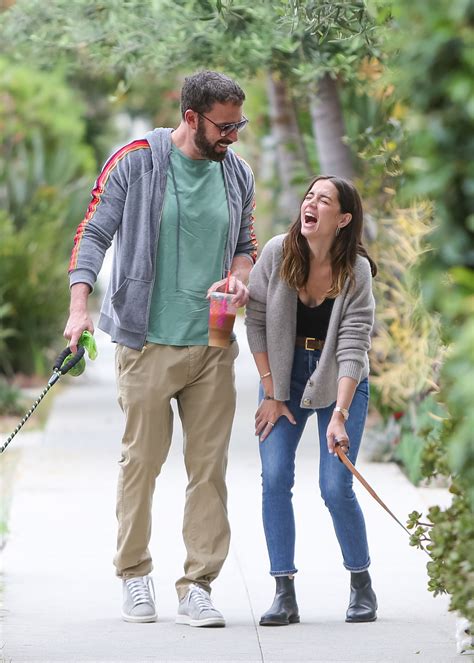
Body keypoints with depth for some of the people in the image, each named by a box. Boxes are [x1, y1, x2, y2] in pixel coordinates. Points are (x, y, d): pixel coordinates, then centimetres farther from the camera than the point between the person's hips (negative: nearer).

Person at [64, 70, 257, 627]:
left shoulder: (237, 174, 10)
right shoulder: (135, 162, -4)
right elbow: (93, 233, -4)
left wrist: (238, 278, -2)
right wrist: (79, 304, -16)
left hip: (213, 346, 4)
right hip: (147, 344, -4)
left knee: (209, 467, 0)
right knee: (141, 460, 3)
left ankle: (197, 585, 4)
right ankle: (134, 575, 19)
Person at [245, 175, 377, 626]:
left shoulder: (356, 272, -18)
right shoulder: (277, 254, -13)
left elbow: (353, 349, -22)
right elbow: (256, 321, -6)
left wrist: (339, 415, -31)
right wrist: (270, 394, -6)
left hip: (340, 383, -2)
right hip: (282, 374, 2)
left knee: (336, 487, -9)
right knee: (275, 478, -10)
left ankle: (361, 586, 12)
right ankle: (284, 595, -6)